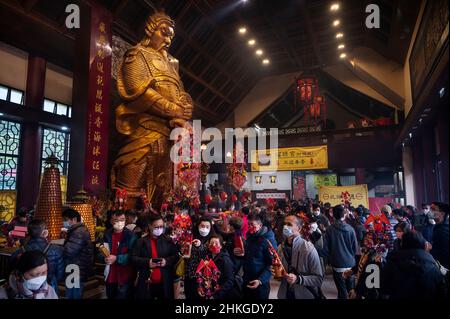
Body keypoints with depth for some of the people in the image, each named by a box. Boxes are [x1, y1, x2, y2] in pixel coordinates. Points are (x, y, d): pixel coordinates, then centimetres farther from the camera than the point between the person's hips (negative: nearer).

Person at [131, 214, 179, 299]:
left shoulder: (168, 240, 4)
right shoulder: (141, 241, 1)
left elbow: (176, 256, 3)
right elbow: (133, 258, -3)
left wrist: (167, 261, -15)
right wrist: (147, 262, -17)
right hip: (146, 283, -1)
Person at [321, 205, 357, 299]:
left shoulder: (330, 229, -15)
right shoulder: (350, 229, -11)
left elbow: (325, 248, -11)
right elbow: (355, 247, -2)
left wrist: (330, 259, 7)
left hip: (337, 264, -2)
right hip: (350, 264, 2)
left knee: (342, 290, 9)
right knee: (350, 288, 20)